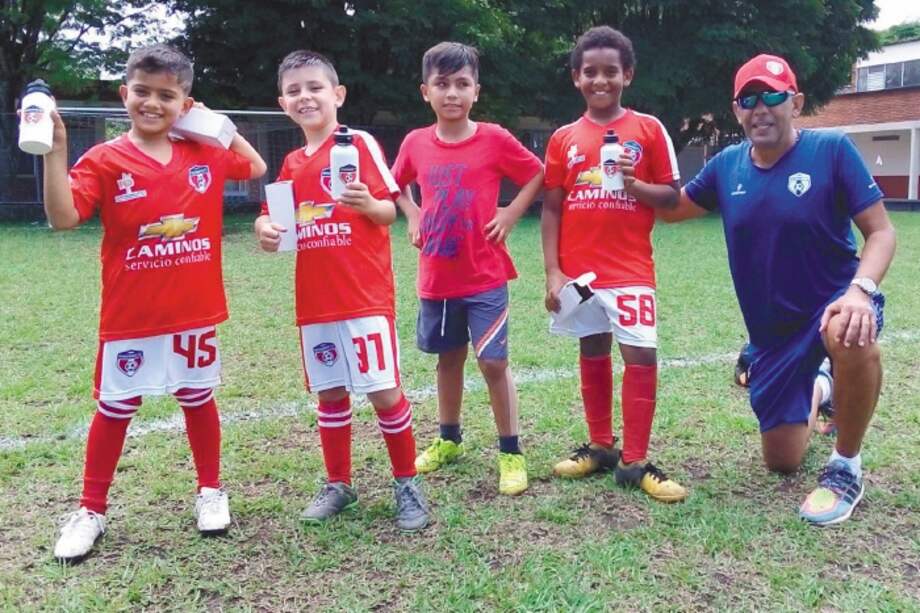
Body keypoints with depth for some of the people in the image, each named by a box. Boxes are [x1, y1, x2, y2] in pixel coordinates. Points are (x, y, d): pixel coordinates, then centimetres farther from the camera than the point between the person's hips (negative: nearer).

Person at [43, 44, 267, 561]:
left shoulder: (206, 153, 3)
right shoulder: (105, 160, -7)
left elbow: (258, 169, 19)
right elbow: (63, 217, -18)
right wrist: (56, 150, -28)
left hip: (195, 310, 2)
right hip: (130, 315, -2)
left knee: (198, 399, 15)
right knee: (114, 409, 8)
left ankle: (211, 491, 31)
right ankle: (91, 510, 23)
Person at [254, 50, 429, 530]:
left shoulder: (360, 143, -4)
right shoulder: (292, 164, 12)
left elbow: (389, 211, -8)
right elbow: (272, 217, 18)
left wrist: (367, 204, -29)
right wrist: (266, 231, -5)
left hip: (365, 295, -5)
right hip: (314, 299, 6)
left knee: (384, 391, -3)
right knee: (330, 393, 12)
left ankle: (407, 484, 15)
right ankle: (338, 485, 27)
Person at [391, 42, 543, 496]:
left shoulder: (495, 139, -9)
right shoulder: (415, 143, 1)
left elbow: (538, 175, 3)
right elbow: (398, 184, 20)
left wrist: (511, 214, -7)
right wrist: (413, 217, 6)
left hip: (484, 277, -4)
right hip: (436, 278, 4)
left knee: (493, 362, -3)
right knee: (448, 358, 18)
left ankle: (511, 453, 10)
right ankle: (448, 439, 35)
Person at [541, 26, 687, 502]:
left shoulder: (648, 130, 0)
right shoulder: (563, 139, 5)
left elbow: (671, 197, 2)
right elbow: (552, 209, 4)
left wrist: (634, 184, -18)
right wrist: (553, 273, -3)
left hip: (630, 270, -2)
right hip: (579, 270, 3)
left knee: (641, 355, -9)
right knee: (593, 355, 13)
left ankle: (634, 461, 3)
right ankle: (600, 446, 27)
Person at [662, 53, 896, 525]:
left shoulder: (832, 150, -13)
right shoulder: (726, 166, -1)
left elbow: (881, 231, -14)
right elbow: (671, 210, 11)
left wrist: (861, 290, -33)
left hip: (834, 304, -4)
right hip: (773, 329, 4)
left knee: (853, 337, -43)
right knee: (781, 461, 10)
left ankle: (846, 466, -17)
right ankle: (817, 393, 44)